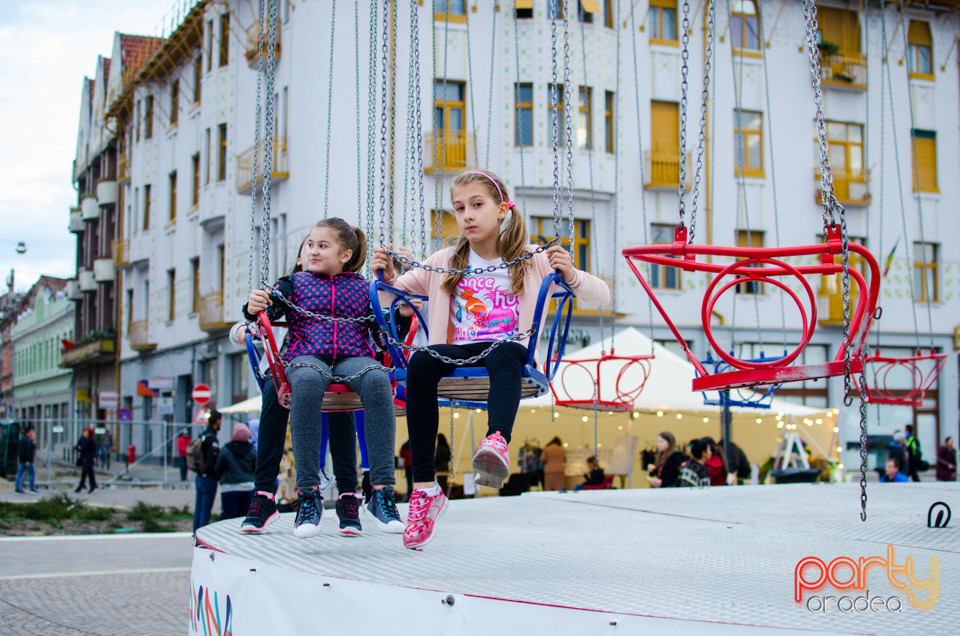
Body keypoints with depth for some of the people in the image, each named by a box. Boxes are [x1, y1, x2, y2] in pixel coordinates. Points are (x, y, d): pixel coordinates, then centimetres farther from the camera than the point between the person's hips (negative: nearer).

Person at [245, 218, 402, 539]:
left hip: (353, 357, 1)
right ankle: (308, 493, -34)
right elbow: (268, 311, 4)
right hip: (307, 357, -1)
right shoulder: (295, 283, 18)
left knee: (377, 380, -35)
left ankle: (382, 491, -35)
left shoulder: (363, 288, 19)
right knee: (307, 381, -39)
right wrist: (254, 308, -18)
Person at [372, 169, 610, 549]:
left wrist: (570, 275, -12)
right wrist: (387, 277, 6)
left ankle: (498, 442, -67)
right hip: (457, 352, 2)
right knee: (420, 362, -32)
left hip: (509, 350, -2)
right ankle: (424, 487, -33)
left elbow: (601, 297, 8)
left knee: (504, 354, -39)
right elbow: (396, 292, 29)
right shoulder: (445, 263, 19)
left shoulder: (532, 262, 11)